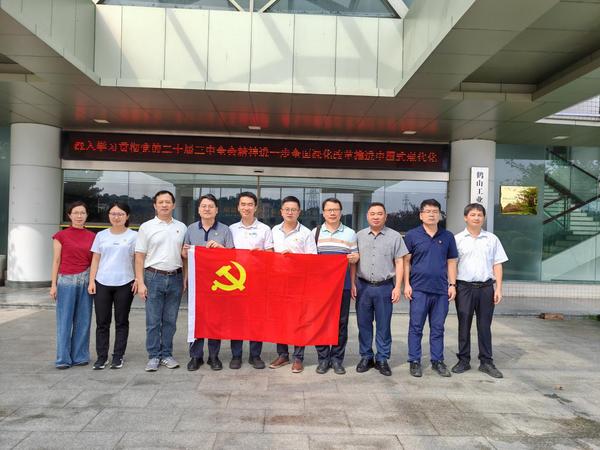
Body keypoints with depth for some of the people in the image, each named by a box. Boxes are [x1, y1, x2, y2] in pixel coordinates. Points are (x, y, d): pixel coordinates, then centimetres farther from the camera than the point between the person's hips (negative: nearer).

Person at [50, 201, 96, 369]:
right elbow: (56, 261, 2)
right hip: (66, 280, -2)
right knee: (65, 321, -1)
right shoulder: (61, 235, 2)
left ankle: (80, 356, 15)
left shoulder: (92, 237, 9)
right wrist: (53, 284, -2)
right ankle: (63, 359, 8)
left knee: (83, 320, 5)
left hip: (86, 280, 3)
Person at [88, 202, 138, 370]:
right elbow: (95, 259, 9)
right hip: (102, 284, 2)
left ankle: (118, 357, 16)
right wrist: (91, 281, 2)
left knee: (121, 322, 7)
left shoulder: (133, 236, 1)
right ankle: (101, 357, 16)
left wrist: (137, 280, -9)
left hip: (124, 284, -2)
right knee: (102, 322, 5)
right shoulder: (101, 235, 9)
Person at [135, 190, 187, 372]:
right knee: (153, 321, 2)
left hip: (175, 277, 2)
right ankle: (153, 356, 13)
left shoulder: (181, 227, 9)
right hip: (154, 277, -2)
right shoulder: (147, 227, 1)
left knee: (170, 321, 9)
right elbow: (139, 256, -1)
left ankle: (166, 355, 19)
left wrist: (185, 278, 4)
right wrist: (140, 282, -7)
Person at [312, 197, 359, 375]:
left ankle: (337, 358, 15)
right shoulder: (315, 232, 8)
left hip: (343, 284, 0)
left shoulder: (350, 233, 8)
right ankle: (323, 358, 14)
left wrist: (354, 257, -9)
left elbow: (354, 258, 13)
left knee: (341, 322, 3)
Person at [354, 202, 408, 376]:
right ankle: (366, 357, 21)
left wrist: (397, 287, -5)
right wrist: (353, 284, 1)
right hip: (363, 286, 2)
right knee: (363, 324, 8)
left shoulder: (394, 236, 3)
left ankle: (382, 359, 16)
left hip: (385, 287, -2)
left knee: (384, 325, 5)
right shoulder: (359, 236, 8)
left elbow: (399, 263, 2)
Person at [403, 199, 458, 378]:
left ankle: (437, 361, 22)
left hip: (441, 289, 3)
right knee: (416, 327, 3)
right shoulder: (412, 235, 0)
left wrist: (452, 285, 4)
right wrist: (406, 284, -5)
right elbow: (406, 261, 1)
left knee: (438, 328, 11)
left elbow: (451, 262, 11)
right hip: (419, 289, -2)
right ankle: (414, 361, 13)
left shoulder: (447, 236, 8)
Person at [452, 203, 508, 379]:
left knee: (484, 326, 8)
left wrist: (498, 288, 1)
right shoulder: (457, 239, 3)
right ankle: (463, 360, 17)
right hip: (464, 287, -1)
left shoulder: (492, 239, 8)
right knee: (464, 325, 6)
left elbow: (497, 264, 7)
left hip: (486, 287, 1)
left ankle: (486, 362, 18)